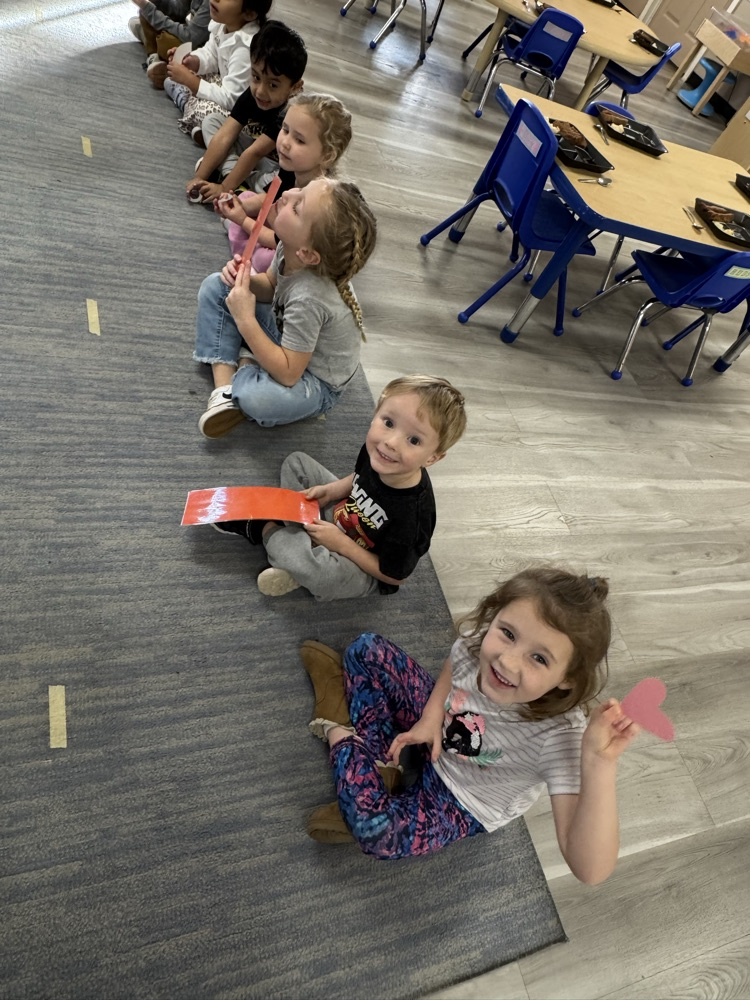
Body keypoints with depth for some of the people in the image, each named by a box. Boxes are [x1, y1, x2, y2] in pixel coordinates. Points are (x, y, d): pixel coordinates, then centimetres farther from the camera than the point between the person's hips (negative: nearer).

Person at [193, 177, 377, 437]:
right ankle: (225, 386, -9)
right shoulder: (290, 247, -17)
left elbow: (288, 374, -31)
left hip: (314, 379, -8)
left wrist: (245, 320, -31)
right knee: (215, 286, 2)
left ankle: (245, 365, -2)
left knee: (257, 398, -39)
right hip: (285, 334, 8)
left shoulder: (309, 298, -37)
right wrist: (246, 279, -17)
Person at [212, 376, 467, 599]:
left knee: (321, 572, -39)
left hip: (366, 572, -6)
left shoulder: (412, 514, -37)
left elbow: (395, 575, -23)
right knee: (296, 462, 7)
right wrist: (331, 490, -12)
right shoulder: (375, 451, -19)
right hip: (340, 515, 7)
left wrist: (341, 543, -26)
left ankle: (260, 529, -8)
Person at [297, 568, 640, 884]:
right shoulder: (477, 640, -27)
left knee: (379, 833, -28)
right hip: (437, 724, 4)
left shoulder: (559, 736, -40)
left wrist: (600, 763, -57)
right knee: (366, 649, -1)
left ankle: (339, 731, 0)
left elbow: (590, 869, -44)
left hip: (461, 803, -4)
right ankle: (381, 763, 2)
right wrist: (430, 720, -15)